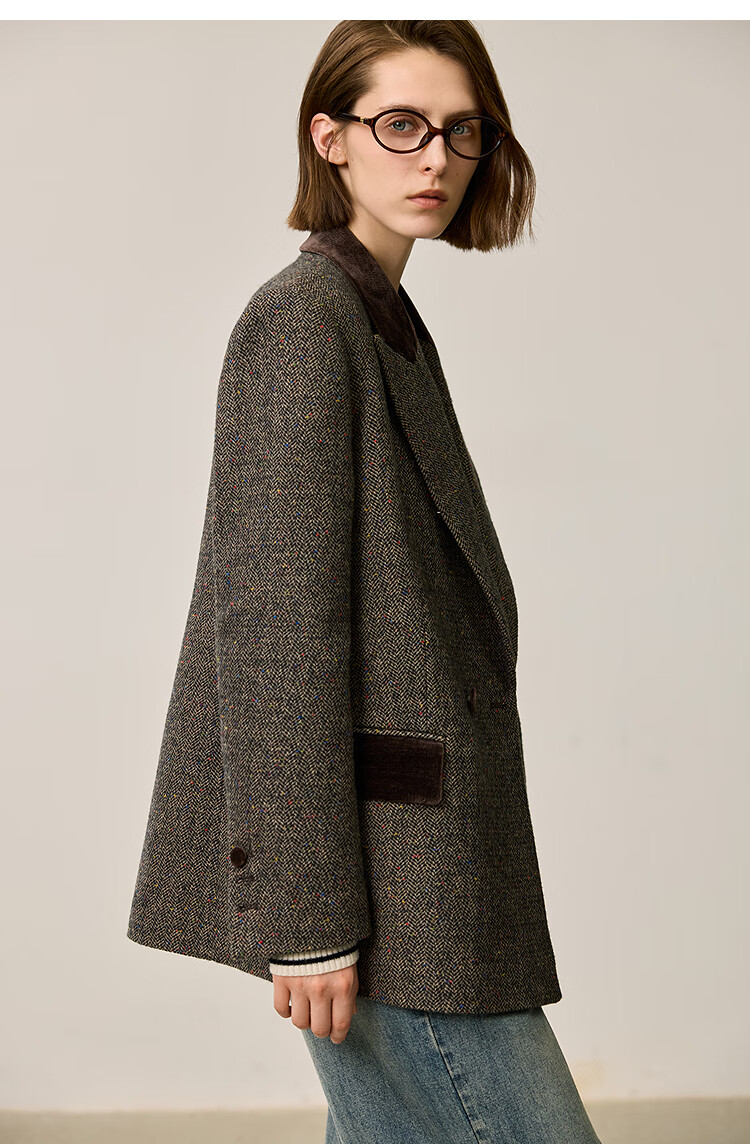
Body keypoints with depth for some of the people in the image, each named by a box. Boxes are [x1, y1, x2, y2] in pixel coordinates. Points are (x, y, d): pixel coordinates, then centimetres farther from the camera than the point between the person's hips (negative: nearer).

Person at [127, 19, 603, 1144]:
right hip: (382, 868, -9)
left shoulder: (382, 321, 18)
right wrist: (306, 913, -21)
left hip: (414, 850, 9)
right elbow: (275, 625, -19)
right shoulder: (306, 316, -12)